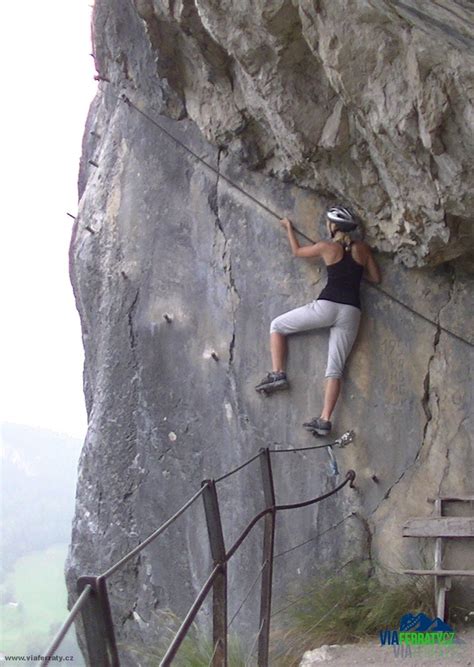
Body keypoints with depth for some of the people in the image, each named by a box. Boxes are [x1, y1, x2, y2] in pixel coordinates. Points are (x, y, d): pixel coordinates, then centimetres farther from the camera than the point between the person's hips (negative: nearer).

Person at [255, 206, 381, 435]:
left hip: (326, 306, -3)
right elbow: (375, 278, 19)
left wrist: (289, 228, 35)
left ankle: (277, 373, 4)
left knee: (277, 326, 16)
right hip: (351, 312, 4)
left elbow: (297, 251, 20)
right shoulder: (363, 249, 10)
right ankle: (324, 420, -7)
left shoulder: (326, 247, 3)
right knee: (335, 368, 2)